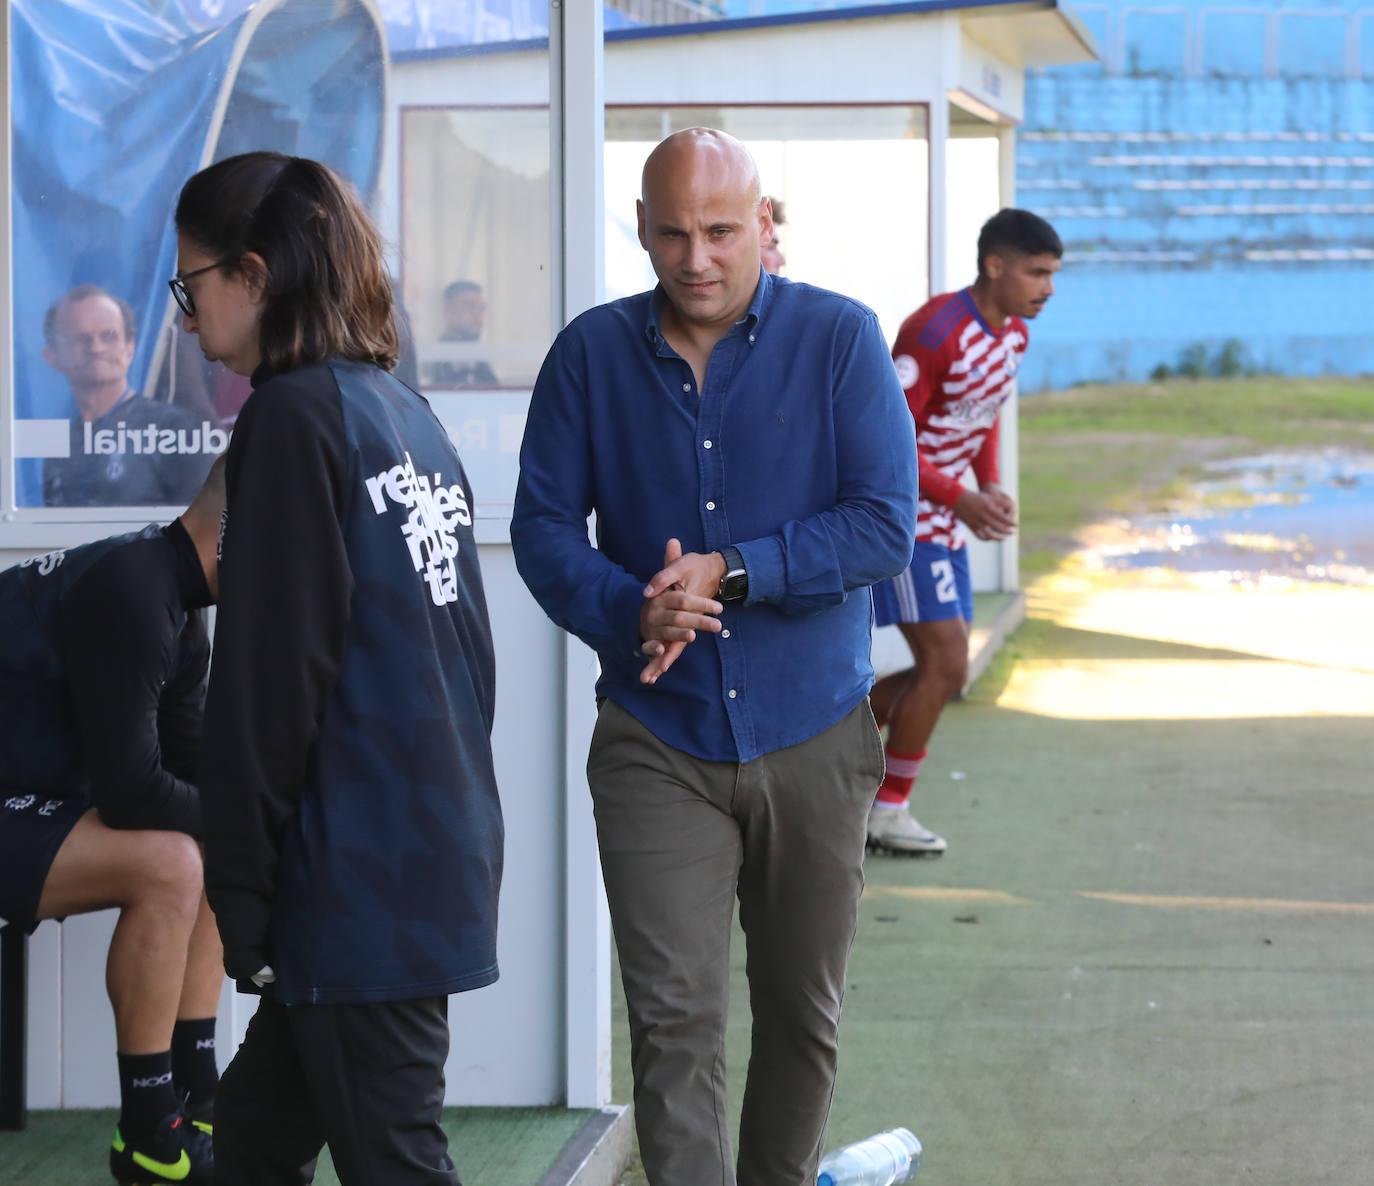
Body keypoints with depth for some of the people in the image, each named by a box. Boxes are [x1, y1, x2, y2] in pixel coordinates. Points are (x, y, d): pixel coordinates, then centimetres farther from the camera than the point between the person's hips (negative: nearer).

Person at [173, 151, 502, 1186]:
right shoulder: (409, 414, 14)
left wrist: (237, 896, -11)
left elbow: (269, 680, -15)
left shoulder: (297, 414, -12)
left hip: (361, 879, -9)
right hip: (442, 855, 9)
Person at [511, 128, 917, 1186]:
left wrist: (731, 575, -18)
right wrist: (630, 613, -18)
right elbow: (543, 524, 2)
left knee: (802, 1011, 13)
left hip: (812, 738, 0)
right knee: (673, 1019, -10)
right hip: (656, 742, 0)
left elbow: (886, 525, -9)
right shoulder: (592, 354, 2)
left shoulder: (839, 338, -3)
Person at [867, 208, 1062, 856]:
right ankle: (888, 813, 1)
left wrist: (990, 484, 4)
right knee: (945, 663, -11)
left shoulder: (1012, 333, 6)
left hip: (942, 525, 9)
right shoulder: (934, 332, -23)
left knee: (945, 674, 8)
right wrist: (961, 499, -25)